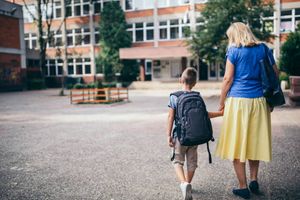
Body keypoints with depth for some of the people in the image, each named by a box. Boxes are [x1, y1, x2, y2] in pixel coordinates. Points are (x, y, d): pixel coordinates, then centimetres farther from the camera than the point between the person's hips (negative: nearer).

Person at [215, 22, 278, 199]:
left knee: (237, 143, 4)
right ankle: (254, 180, 20)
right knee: (255, 140, 18)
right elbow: (275, 72, 10)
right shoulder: (263, 49, 8)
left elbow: (228, 79, -7)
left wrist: (222, 102, 2)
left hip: (238, 100, -4)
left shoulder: (234, 51, -3)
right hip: (259, 100, 4)